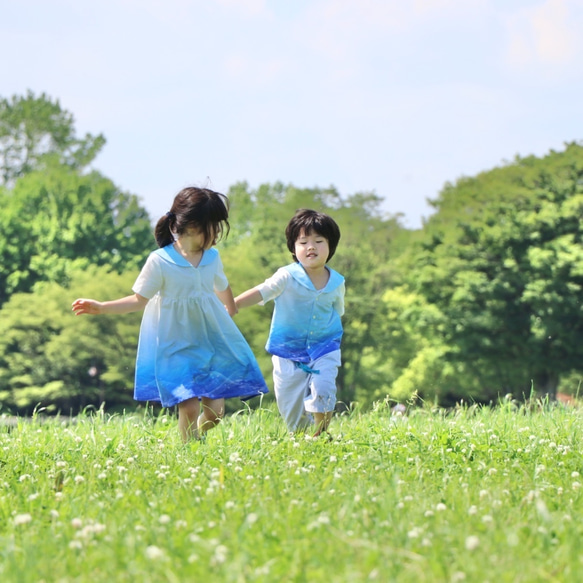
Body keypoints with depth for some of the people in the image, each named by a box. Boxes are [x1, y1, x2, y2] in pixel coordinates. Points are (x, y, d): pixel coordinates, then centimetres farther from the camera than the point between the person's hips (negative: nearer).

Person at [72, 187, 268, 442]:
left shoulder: (212, 257, 1)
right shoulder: (159, 261, -14)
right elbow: (140, 299, -7)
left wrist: (230, 311, 40)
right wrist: (101, 307, -16)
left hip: (211, 339, 4)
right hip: (175, 345, -4)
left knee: (215, 410, 1)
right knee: (189, 407, -10)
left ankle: (198, 438, 31)